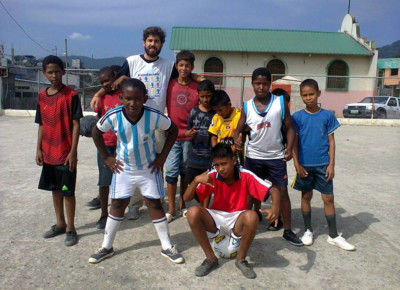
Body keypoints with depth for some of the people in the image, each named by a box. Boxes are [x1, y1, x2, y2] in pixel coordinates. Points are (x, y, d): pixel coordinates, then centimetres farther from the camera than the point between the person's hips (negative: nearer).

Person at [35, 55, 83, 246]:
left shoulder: (71, 95, -9)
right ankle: (60, 224, 31)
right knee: (55, 189, 16)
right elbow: (42, 125, 11)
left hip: (66, 154, -6)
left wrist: (73, 151, -14)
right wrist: (38, 149, 8)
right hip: (48, 153, 6)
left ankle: (70, 228, 16)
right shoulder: (42, 96, 7)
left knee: (68, 191, 2)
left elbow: (76, 125, -10)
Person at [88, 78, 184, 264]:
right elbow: (96, 133, -1)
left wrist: (162, 156, -8)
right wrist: (106, 157, -2)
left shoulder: (154, 116, -24)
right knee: (117, 205, 9)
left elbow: (173, 131, -6)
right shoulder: (113, 116, -21)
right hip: (123, 168, 1)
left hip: (148, 168, -1)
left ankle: (167, 247, 19)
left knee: (155, 204, 5)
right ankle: (106, 247, 27)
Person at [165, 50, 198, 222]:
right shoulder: (169, 84, 3)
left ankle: (182, 205, 28)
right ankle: (171, 209, 9)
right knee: (171, 171, -1)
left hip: (190, 136, 0)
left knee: (185, 171, 13)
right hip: (172, 135, 0)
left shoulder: (197, 87, 1)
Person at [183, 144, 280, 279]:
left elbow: (273, 191, -16)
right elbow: (186, 198, -12)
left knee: (252, 216, -35)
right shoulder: (212, 177, -11)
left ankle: (241, 259, -7)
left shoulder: (245, 175, -14)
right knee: (193, 212, -27)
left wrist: (275, 207, -38)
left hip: (237, 221, -1)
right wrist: (196, 180, -31)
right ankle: (211, 258, -8)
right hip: (216, 219, 2)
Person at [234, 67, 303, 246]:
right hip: (253, 157, 1)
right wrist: (237, 138, -20)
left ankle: (288, 231, 19)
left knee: (282, 192, 5)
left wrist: (289, 148, -15)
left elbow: (289, 127, -1)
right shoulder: (247, 106, -1)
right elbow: (239, 128, 3)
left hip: (276, 157, -1)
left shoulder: (280, 102, -4)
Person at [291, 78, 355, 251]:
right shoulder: (297, 117, -2)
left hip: (323, 164, 0)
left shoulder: (327, 116, 0)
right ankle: (308, 230, 27)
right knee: (306, 196, 12)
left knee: (328, 198, 5)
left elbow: (331, 141, 2)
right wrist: (297, 165, -6)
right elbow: (294, 142, -1)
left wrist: (331, 164, -3)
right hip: (304, 165, 0)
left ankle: (333, 235, 19)